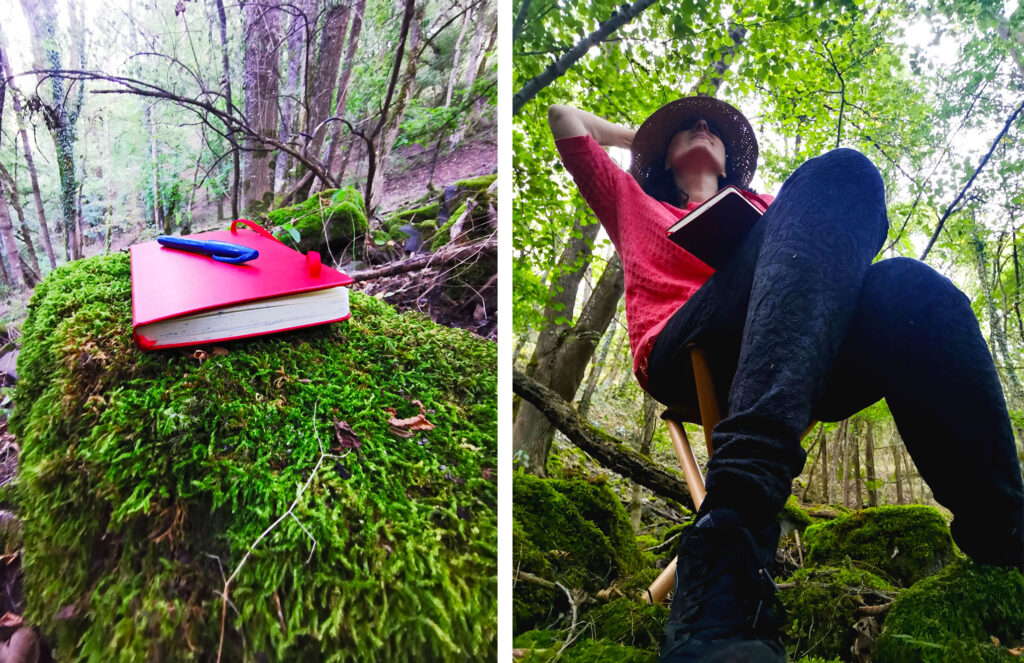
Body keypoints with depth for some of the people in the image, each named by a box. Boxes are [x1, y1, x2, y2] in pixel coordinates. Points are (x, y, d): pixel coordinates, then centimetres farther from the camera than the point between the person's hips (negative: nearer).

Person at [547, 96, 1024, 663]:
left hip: (809, 364, 3)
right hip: (683, 355, -3)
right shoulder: (635, 203, 34)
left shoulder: (762, 204, 38)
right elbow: (564, 117, 34)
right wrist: (642, 139, 44)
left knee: (910, 287, -26)